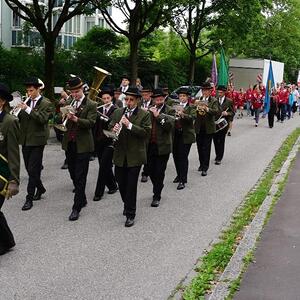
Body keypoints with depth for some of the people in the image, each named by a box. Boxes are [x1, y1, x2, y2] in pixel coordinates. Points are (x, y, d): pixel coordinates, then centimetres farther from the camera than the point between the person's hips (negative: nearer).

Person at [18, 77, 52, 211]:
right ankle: (40, 188, 35)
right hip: (25, 139, 6)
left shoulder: (46, 103, -6)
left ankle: (29, 198, -1)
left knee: (33, 170, -6)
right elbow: (20, 118, 9)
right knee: (29, 168, 15)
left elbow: (42, 118, -20)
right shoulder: (26, 102, 11)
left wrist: (27, 109, -26)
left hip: (37, 140, -6)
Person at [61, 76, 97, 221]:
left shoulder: (91, 105, -5)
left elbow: (91, 123, -16)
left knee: (80, 177, -4)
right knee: (73, 175, 15)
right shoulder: (68, 103, 11)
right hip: (69, 144, 6)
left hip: (82, 145, -6)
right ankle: (82, 199, 32)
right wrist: (64, 116, -15)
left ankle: (76, 208, -2)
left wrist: (76, 119, -32)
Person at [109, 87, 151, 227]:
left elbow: (146, 133, -14)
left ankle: (130, 214, 9)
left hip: (135, 156, -4)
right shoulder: (117, 112, 9)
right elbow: (110, 127, 11)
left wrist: (129, 125, -23)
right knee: (121, 183, 13)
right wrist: (113, 129, -13)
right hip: (120, 156, 4)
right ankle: (127, 204, 37)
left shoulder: (144, 115, -4)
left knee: (131, 185, -2)